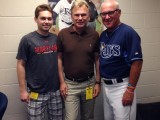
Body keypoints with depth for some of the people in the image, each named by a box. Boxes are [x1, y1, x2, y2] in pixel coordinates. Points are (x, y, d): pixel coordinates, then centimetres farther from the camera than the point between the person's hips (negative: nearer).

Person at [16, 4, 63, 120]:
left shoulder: (56, 38, 2)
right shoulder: (27, 40, -9)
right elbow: (21, 65, -6)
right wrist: (23, 90, -8)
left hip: (55, 90, 4)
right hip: (36, 92, -4)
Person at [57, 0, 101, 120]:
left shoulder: (94, 35, -5)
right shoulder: (63, 34, -8)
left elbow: (97, 59, 3)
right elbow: (59, 58, -1)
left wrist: (98, 82, 0)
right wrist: (62, 82, -5)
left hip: (89, 83, 2)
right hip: (70, 84, -2)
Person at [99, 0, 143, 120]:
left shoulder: (128, 32, -16)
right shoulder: (103, 35, 6)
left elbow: (137, 62, -19)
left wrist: (130, 90, -19)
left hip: (121, 86, -7)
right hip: (106, 85, 7)